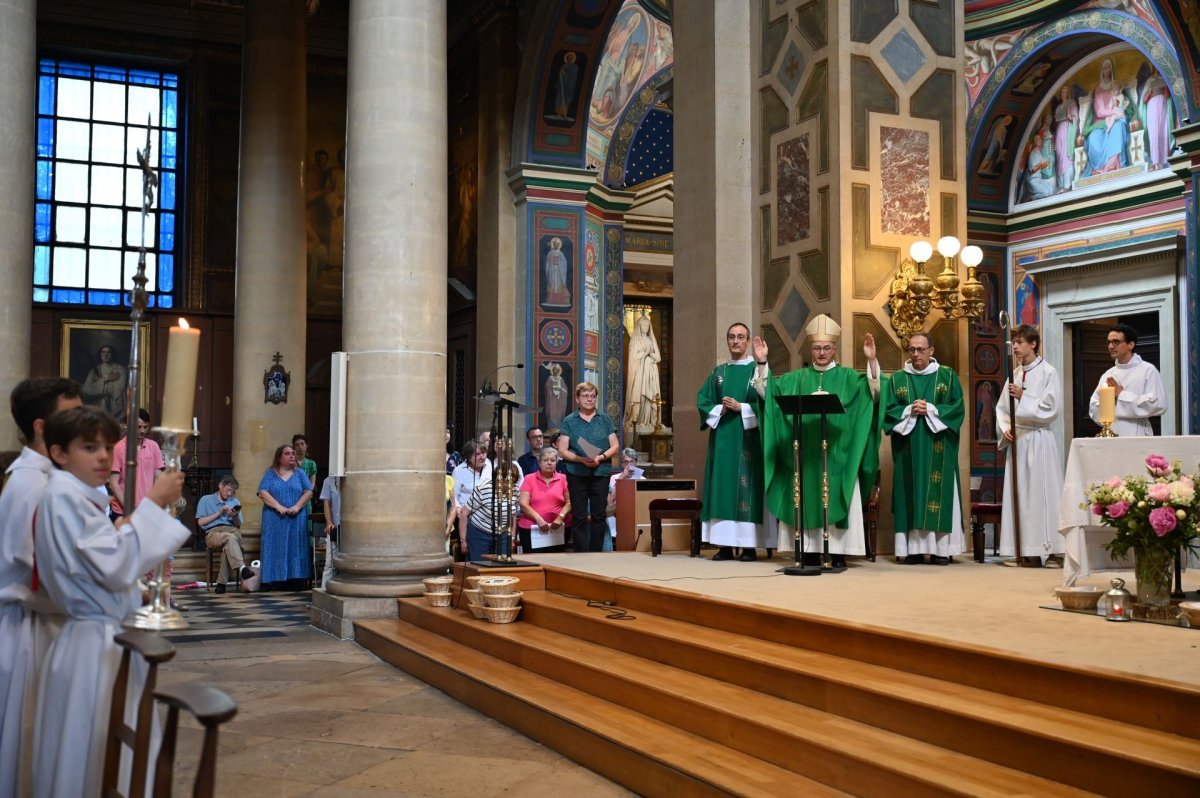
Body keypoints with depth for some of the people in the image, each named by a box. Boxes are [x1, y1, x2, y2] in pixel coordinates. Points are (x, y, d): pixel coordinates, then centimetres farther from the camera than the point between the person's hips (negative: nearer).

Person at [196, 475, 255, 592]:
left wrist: (235, 517, 1)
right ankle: (242, 568, -58)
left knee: (228, 546, -37)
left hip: (232, 531, 3)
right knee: (230, 538, -40)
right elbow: (200, 522, 6)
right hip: (213, 533, -3)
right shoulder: (206, 500, 18)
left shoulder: (235, 502, 28)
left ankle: (221, 583, -37)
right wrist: (219, 513, 0)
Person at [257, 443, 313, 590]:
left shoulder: (299, 473, 13)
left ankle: (295, 579, -4)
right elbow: (263, 493, -4)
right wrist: (278, 506, -16)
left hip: (296, 519, 1)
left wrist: (297, 506, -12)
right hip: (275, 519, -1)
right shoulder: (270, 474, 8)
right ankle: (277, 580, -5)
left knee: (295, 547, -3)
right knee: (277, 547, -5)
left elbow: (309, 492, 4)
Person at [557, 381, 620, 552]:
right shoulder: (569, 421, 5)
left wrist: (601, 457, -12)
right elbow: (562, 450, 0)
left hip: (601, 473, 1)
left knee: (598, 516, 2)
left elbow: (615, 446, 7)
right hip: (577, 474, -1)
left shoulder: (605, 420, 9)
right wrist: (581, 459, -15)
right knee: (579, 517, -1)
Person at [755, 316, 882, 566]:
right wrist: (761, 363, -5)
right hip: (806, 453, 2)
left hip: (837, 453, -2)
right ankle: (810, 551, 6)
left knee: (835, 500, -3)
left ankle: (838, 553, 0)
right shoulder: (797, 378, 14)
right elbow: (767, 391, 8)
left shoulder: (848, 377, 7)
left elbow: (874, 392, -8)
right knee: (808, 499, 1)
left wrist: (872, 361, -22)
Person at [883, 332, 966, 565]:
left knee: (938, 492, -3)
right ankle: (913, 548, 0)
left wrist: (930, 410, -13)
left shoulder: (948, 376, 6)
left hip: (938, 449, -1)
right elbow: (889, 411, 3)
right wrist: (909, 411, -13)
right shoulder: (897, 379, 10)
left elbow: (957, 408, -1)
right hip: (908, 448, 1)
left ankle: (941, 548, -1)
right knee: (910, 494, -2)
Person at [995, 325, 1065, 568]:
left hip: (1039, 440, -6)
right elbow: (1001, 407, 13)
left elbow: (1052, 408, -10)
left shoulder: (1048, 372, -4)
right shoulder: (1014, 374, 13)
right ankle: (1025, 551, 7)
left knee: (1043, 492, -6)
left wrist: (1023, 397, -13)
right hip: (1017, 440, 6)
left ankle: (1053, 550, -2)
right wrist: (1005, 428, -3)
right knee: (1017, 493, 3)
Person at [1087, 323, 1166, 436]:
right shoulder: (1107, 375, 14)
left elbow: (1158, 405, -12)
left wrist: (1121, 395, -8)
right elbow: (1094, 410, 11)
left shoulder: (1148, 370, -1)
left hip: (1137, 437, -5)